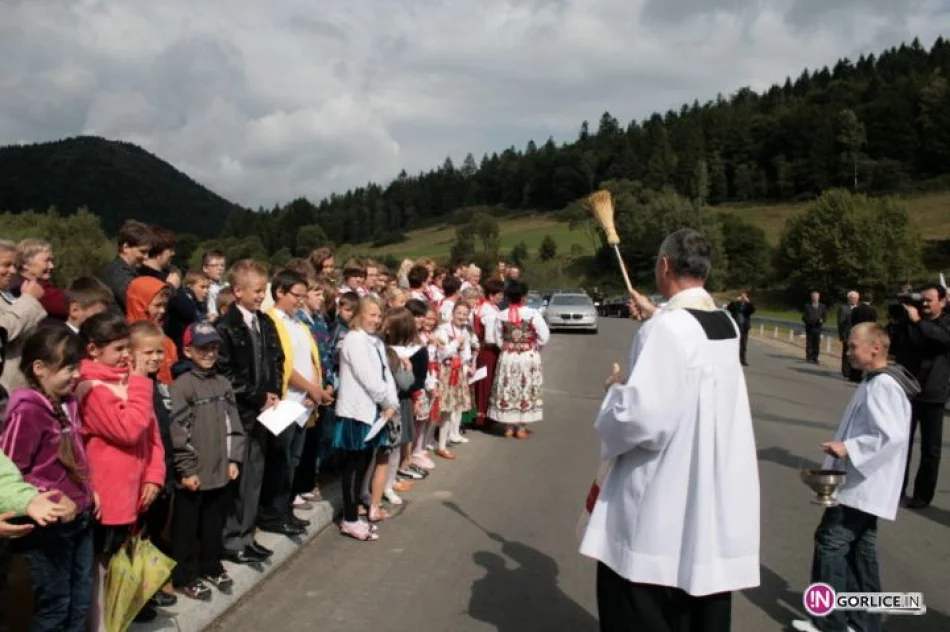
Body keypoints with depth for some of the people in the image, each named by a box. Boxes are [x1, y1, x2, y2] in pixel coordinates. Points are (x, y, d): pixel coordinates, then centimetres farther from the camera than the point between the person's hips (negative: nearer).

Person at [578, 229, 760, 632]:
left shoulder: (666, 329, -21)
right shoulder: (726, 324, 5)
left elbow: (640, 416, -28)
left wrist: (617, 388, -8)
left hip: (664, 496, -8)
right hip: (715, 492, 8)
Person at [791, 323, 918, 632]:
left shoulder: (882, 385, -20)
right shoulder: (876, 382, 12)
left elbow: (891, 436, -28)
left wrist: (848, 449, -25)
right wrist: (849, 448, 15)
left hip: (862, 485, -10)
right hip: (863, 484, 10)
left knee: (831, 541, -6)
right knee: (859, 548, 15)